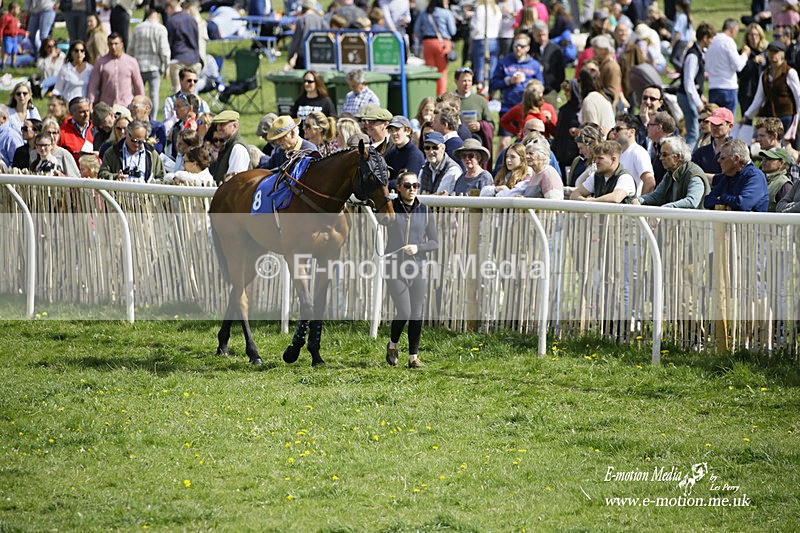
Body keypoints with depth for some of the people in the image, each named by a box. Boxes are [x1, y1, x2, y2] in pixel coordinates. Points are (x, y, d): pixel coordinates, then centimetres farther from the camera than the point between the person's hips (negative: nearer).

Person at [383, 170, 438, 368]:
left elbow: (435, 242, 7)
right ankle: (393, 344, 16)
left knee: (416, 315, 2)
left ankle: (413, 356, 15)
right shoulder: (390, 208, -1)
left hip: (418, 269, 2)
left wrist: (418, 247, -8)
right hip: (395, 269, -2)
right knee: (404, 312, -12)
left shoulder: (425, 211, 6)